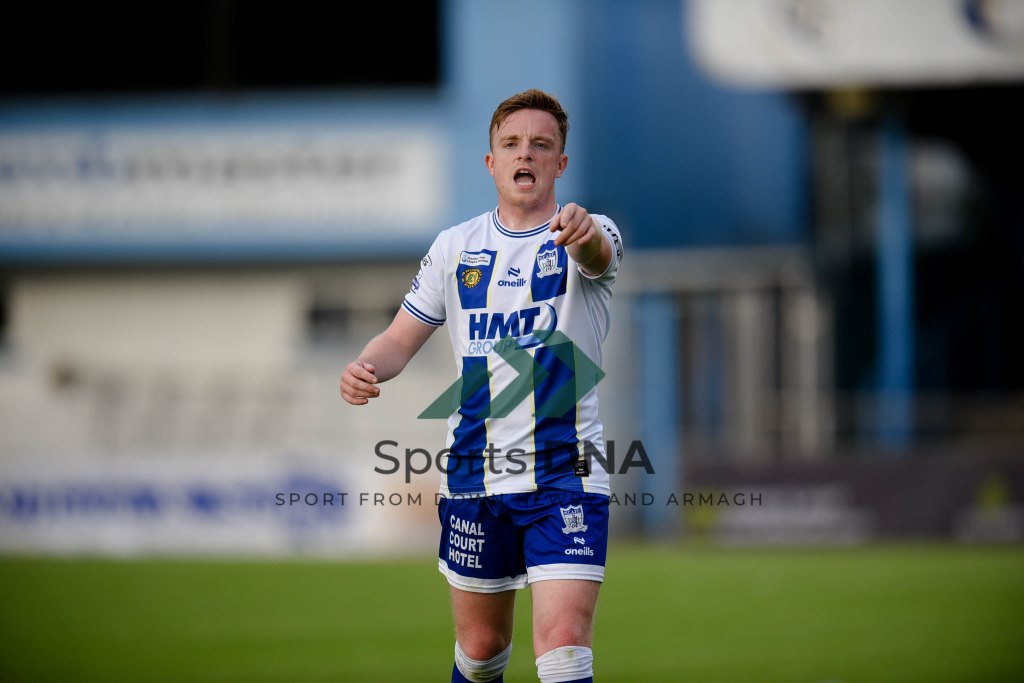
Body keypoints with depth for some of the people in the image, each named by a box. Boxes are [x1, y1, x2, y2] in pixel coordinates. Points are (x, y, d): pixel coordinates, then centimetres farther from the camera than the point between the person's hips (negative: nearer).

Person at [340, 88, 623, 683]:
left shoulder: (588, 236, -4)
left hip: (565, 476, -4)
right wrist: (367, 367, -13)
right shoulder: (456, 247, 8)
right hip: (474, 475, 4)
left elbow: (599, 255, -29)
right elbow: (403, 338, 11)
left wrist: (585, 235, -55)